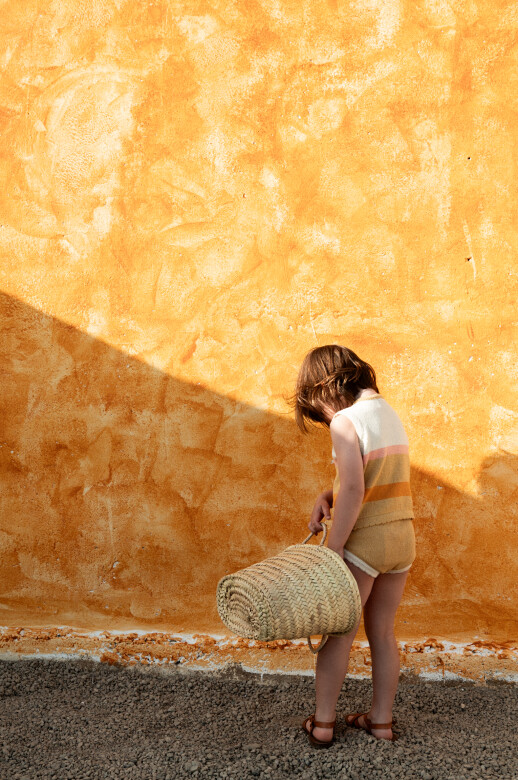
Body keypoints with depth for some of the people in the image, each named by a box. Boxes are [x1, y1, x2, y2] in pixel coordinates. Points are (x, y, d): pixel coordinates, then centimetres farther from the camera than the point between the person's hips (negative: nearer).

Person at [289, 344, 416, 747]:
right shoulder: (389, 411, 10)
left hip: (363, 540, -7)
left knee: (338, 633, 8)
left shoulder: (345, 421, -16)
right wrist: (327, 497, 1)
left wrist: (333, 549, -19)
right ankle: (381, 719, 28)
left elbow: (353, 491, -24)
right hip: (402, 537, 7)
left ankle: (323, 723, 19)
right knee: (382, 633, 17)